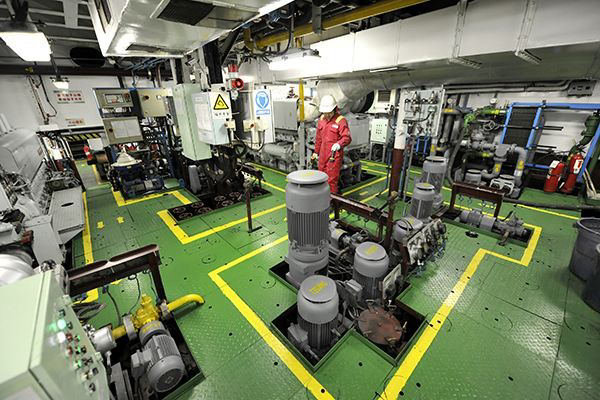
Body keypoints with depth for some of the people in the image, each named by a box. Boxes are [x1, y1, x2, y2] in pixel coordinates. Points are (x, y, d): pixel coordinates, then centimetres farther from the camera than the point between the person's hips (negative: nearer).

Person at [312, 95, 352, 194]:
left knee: (332, 179, -4)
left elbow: (347, 137, -17)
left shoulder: (341, 121, -11)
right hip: (323, 154, 7)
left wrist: (339, 144, -36)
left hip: (335, 155, -7)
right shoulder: (322, 119, 10)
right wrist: (316, 151, 22)